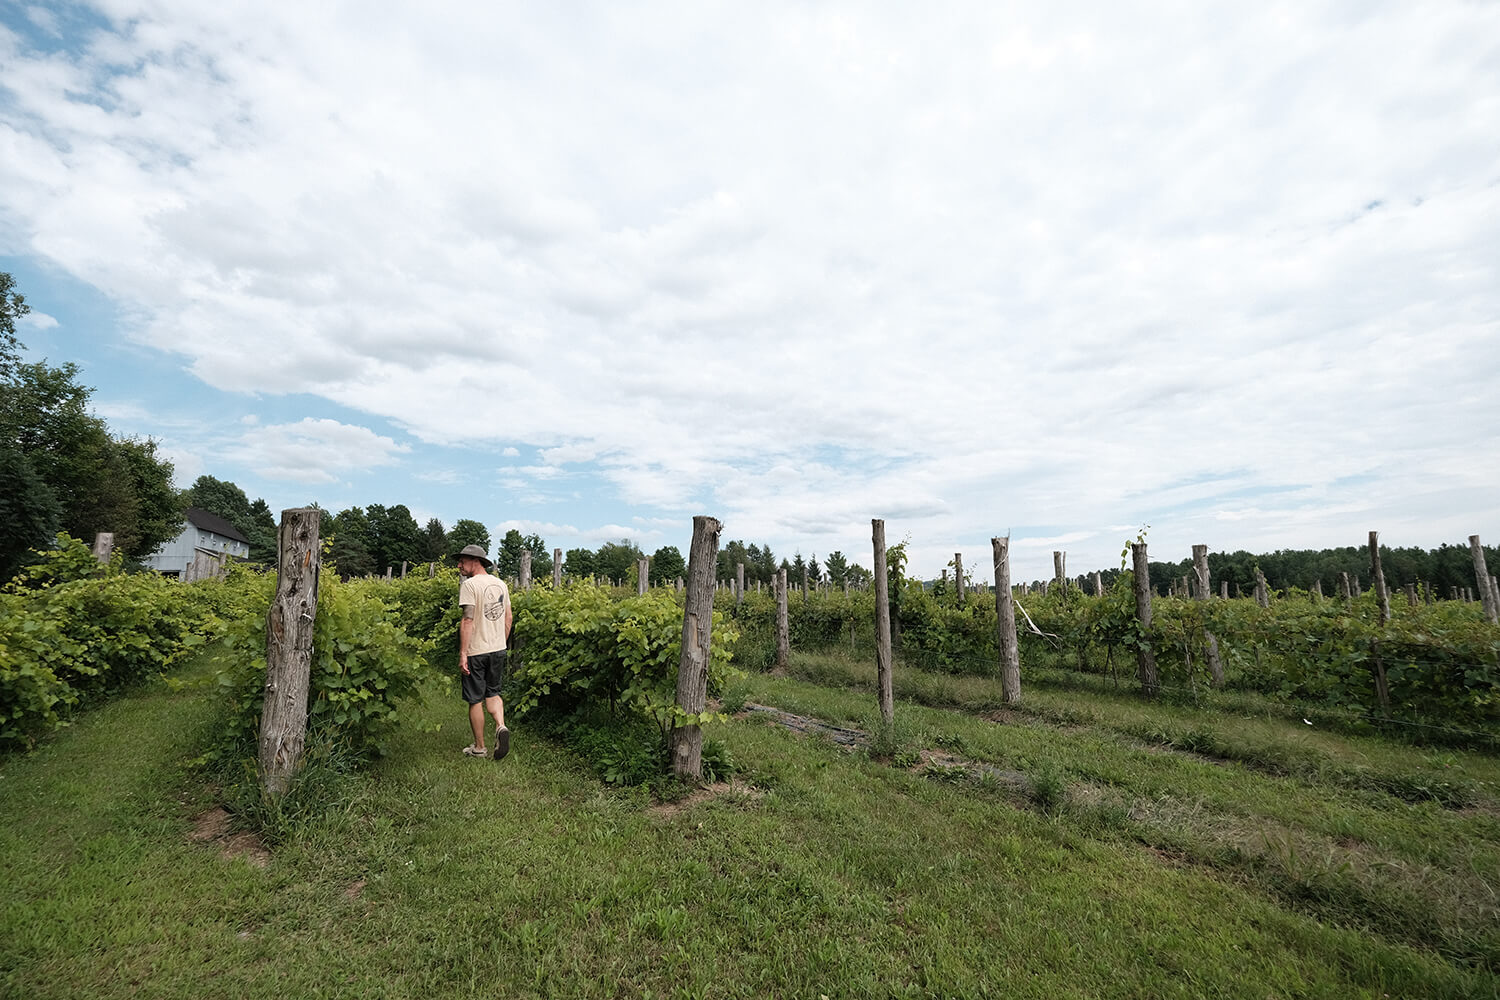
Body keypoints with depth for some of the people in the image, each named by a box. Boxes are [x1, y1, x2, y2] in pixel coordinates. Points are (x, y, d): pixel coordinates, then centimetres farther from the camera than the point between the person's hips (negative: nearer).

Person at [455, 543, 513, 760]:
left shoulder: (470, 585, -12)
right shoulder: (501, 584, 9)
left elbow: (468, 620, -19)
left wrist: (462, 653, -17)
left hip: (476, 651, -6)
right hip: (498, 649, 6)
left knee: (475, 700, 7)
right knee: (492, 693, 19)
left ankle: (479, 747, 17)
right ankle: (501, 726, -4)